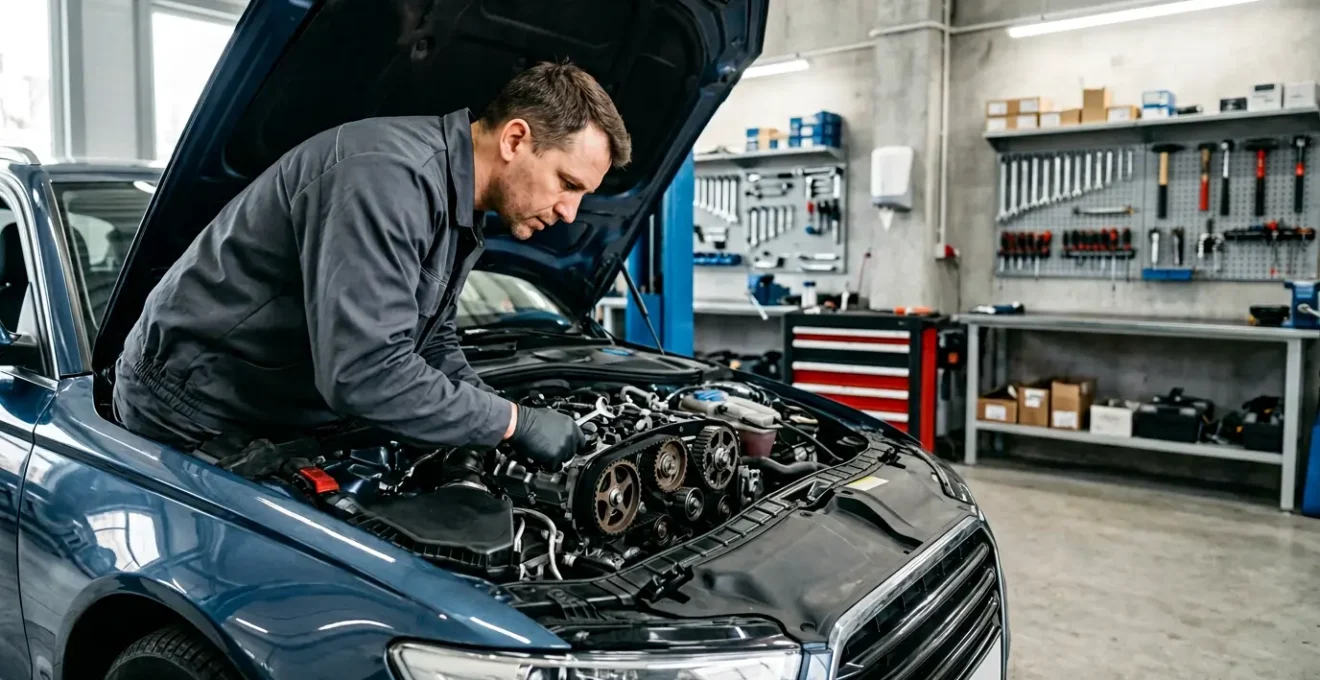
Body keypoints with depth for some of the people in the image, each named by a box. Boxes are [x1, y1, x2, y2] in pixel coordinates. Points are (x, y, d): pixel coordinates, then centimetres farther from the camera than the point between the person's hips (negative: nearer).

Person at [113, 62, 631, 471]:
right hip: (195, 412, -9)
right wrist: (514, 422, -28)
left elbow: (433, 341, 11)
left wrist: (498, 427, -3)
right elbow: (365, 374, -38)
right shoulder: (386, 177, -31)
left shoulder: (459, 208, 1)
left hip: (282, 418, 9)